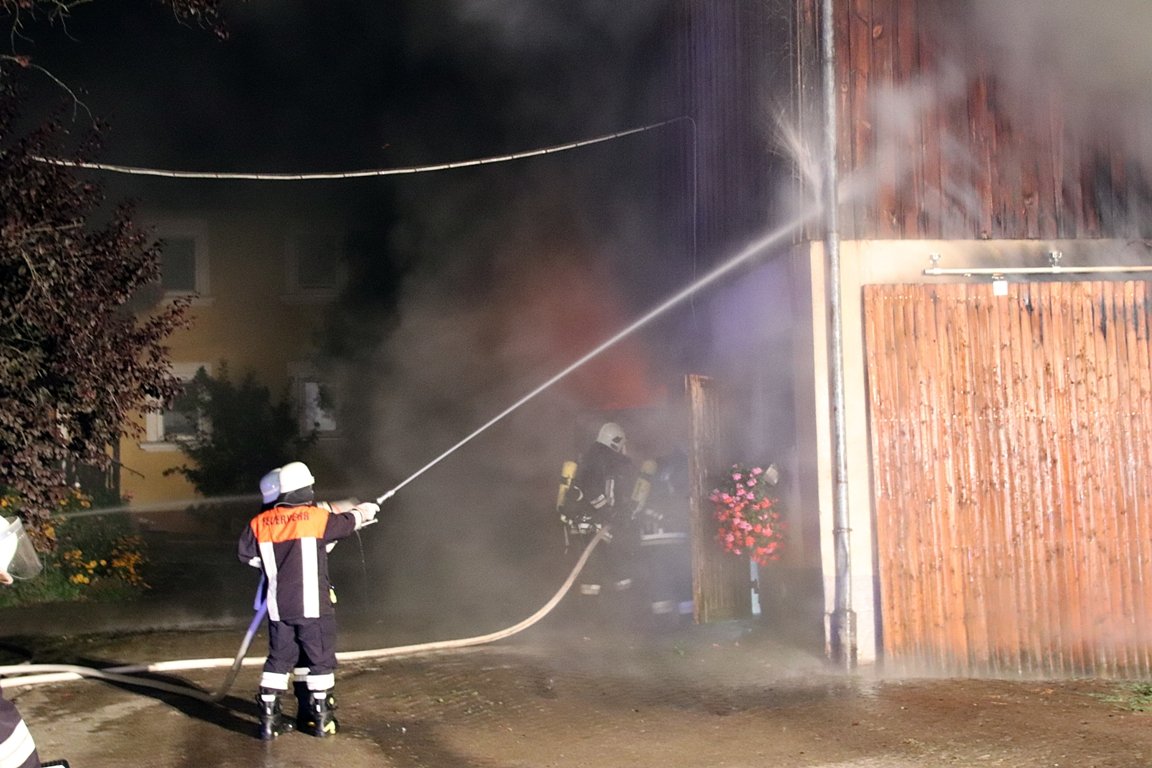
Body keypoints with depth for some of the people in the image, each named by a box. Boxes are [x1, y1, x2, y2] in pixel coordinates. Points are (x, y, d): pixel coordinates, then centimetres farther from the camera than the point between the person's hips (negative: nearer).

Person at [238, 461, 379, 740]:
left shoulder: (259, 524, -1)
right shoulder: (317, 517, -10)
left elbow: (246, 554, 11)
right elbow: (348, 522, 8)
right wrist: (365, 510, 29)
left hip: (278, 607, 4)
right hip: (313, 606, -4)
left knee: (279, 660, 15)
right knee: (321, 660, 9)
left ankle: (269, 719, 15)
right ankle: (321, 719, 15)